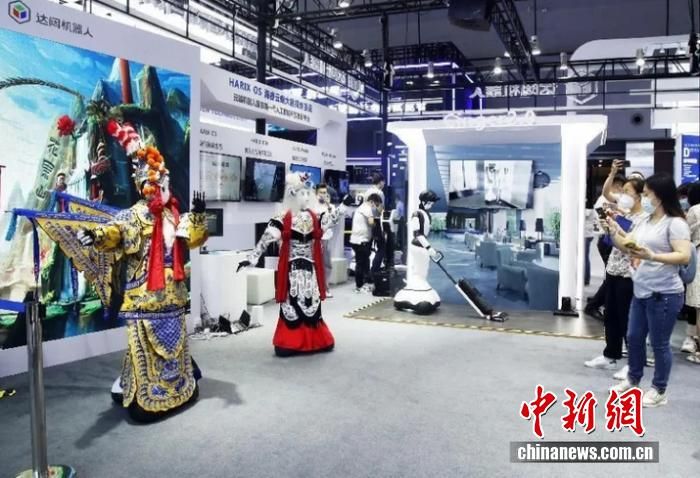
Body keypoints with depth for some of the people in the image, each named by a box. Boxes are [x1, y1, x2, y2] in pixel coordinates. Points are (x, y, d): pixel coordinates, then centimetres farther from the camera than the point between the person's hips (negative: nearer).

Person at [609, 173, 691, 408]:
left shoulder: (675, 223, -14)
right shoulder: (645, 221, 10)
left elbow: (684, 257, -23)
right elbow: (626, 245, 14)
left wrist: (653, 256, -35)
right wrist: (612, 230, 0)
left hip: (664, 295, -8)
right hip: (641, 292, 8)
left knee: (659, 344, 3)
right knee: (634, 337, 17)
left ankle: (659, 391, 19)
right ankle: (633, 379, 35)